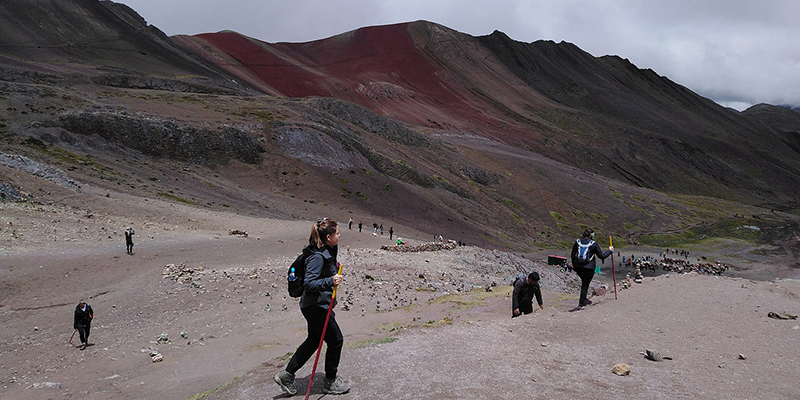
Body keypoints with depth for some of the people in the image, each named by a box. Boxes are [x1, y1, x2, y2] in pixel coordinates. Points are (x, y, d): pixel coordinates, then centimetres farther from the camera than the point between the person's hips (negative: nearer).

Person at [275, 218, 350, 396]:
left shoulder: (327, 252, 7)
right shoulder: (318, 257, -24)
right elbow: (309, 284, -29)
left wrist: (334, 269, 16)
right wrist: (330, 281, -37)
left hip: (317, 305, 10)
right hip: (316, 306, -10)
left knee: (314, 339, 19)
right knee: (336, 340, 3)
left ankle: (286, 375, 28)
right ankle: (330, 382, 20)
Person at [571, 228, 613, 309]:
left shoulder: (577, 242, 3)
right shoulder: (594, 244, -9)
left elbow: (573, 255, 9)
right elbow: (602, 256, -1)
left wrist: (574, 265, 21)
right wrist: (610, 250, 14)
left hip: (578, 267, 4)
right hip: (589, 268, -4)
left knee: (584, 283, 24)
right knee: (585, 285, 5)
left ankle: (584, 300, 33)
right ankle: (581, 304, 7)